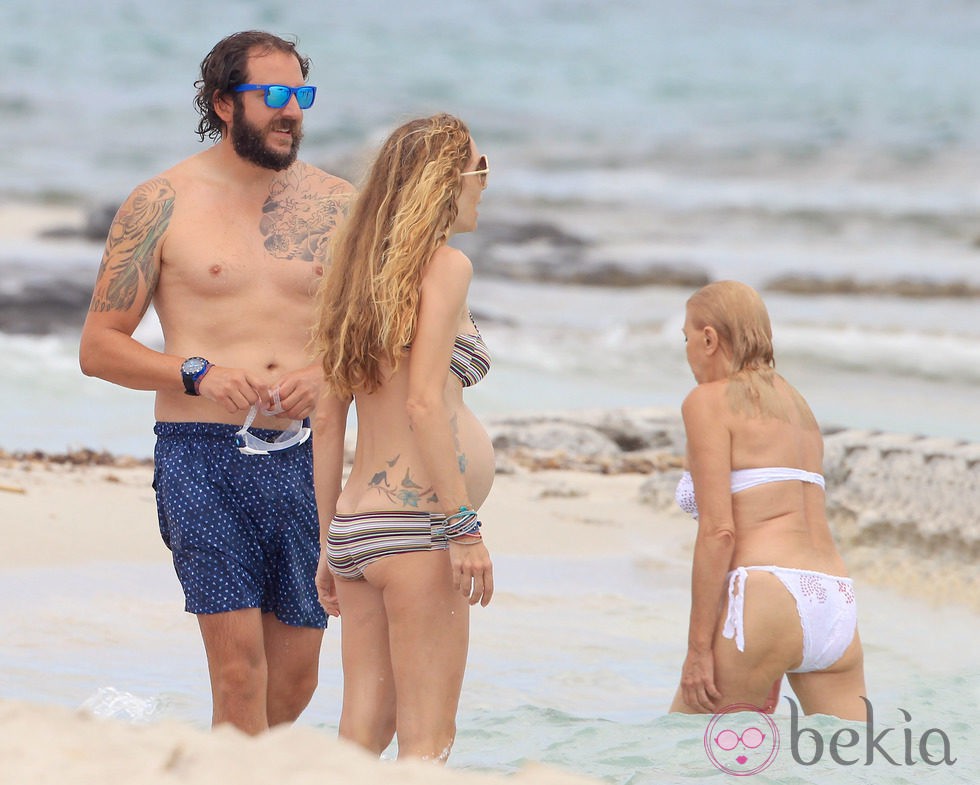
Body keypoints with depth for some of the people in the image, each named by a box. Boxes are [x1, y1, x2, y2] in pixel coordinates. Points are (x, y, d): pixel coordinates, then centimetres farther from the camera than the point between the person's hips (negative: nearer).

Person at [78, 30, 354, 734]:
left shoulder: (335, 204, 10)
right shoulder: (162, 205, 1)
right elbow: (99, 346, 2)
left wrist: (329, 375, -8)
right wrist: (199, 374, -14)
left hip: (307, 457, 4)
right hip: (204, 457, -4)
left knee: (296, 676, 8)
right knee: (239, 664, -14)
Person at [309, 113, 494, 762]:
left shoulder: (365, 270, 16)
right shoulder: (445, 265, -7)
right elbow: (423, 403, -16)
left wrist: (329, 544, 21)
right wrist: (464, 526, -16)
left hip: (357, 527, 8)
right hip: (414, 522, -8)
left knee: (364, 730, 8)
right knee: (428, 739, -6)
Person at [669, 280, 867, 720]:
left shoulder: (709, 401, 2)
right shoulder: (797, 405, 25)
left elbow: (718, 530, -9)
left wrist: (699, 647, -9)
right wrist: (774, 667, 30)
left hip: (766, 601, -7)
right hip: (838, 605, 7)